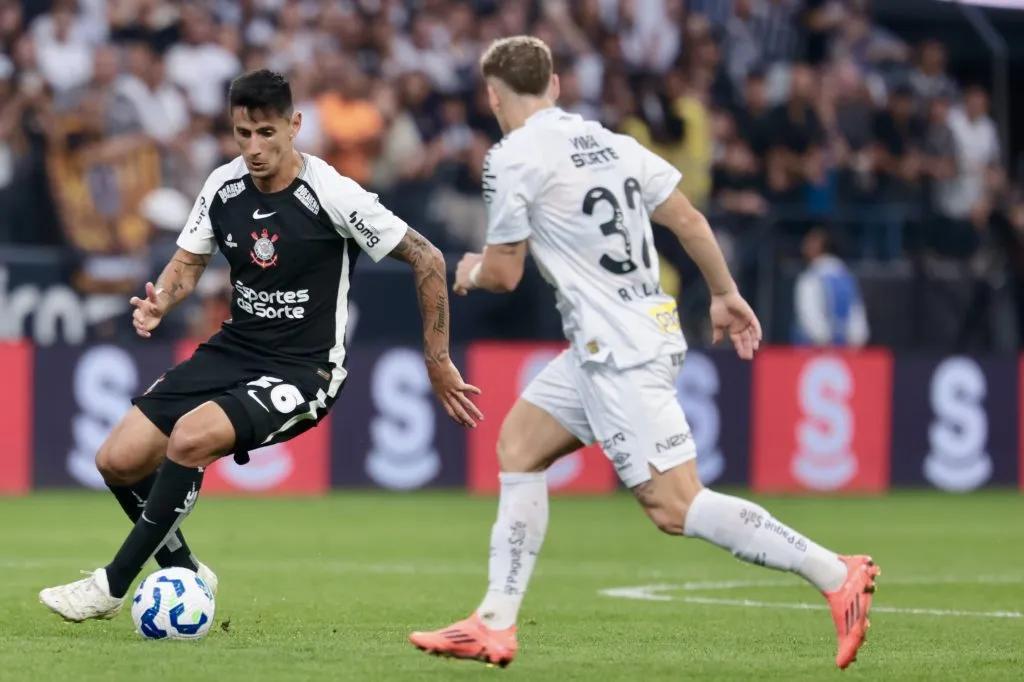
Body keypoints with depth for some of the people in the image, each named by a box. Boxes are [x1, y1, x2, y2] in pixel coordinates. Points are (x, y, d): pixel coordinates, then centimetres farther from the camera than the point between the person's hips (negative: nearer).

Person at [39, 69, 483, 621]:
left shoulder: (332, 196, -17)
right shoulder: (223, 186, -1)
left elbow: (426, 259, -10)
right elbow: (188, 263, 13)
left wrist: (438, 364, -7)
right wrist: (158, 304, -11)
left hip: (302, 370, -6)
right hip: (233, 350, 6)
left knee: (189, 438, -30)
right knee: (118, 461, -5)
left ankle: (112, 585, -17)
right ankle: (185, 574, 18)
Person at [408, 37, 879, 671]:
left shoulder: (512, 159, -10)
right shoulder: (610, 141, 11)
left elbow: (504, 274, -6)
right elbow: (688, 219, 10)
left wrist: (472, 270, 16)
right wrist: (726, 295, 19)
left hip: (619, 353, -9)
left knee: (674, 507, -11)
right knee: (518, 446, 16)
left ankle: (837, 574, -14)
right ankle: (495, 625, 14)